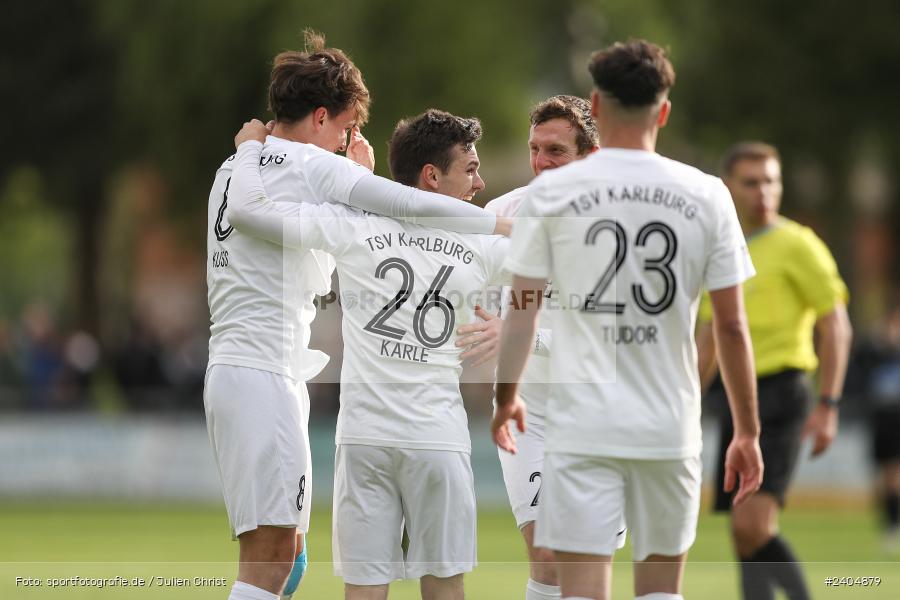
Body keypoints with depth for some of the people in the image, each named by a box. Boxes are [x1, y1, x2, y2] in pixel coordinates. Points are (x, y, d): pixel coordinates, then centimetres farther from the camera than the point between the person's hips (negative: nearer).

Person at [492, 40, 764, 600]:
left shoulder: (551, 192, -2)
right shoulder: (705, 195, 0)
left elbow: (522, 313, 3)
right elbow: (732, 327, 2)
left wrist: (506, 396, 20)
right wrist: (748, 431, 10)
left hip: (583, 424, -2)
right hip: (671, 428, 2)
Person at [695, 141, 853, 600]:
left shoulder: (797, 244, -4)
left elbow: (836, 327, -6)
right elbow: (708, 342, 23)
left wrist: (828, 407, -13)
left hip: (780, 394, -7)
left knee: (753, 527, -21)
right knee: (746, 536, 6)